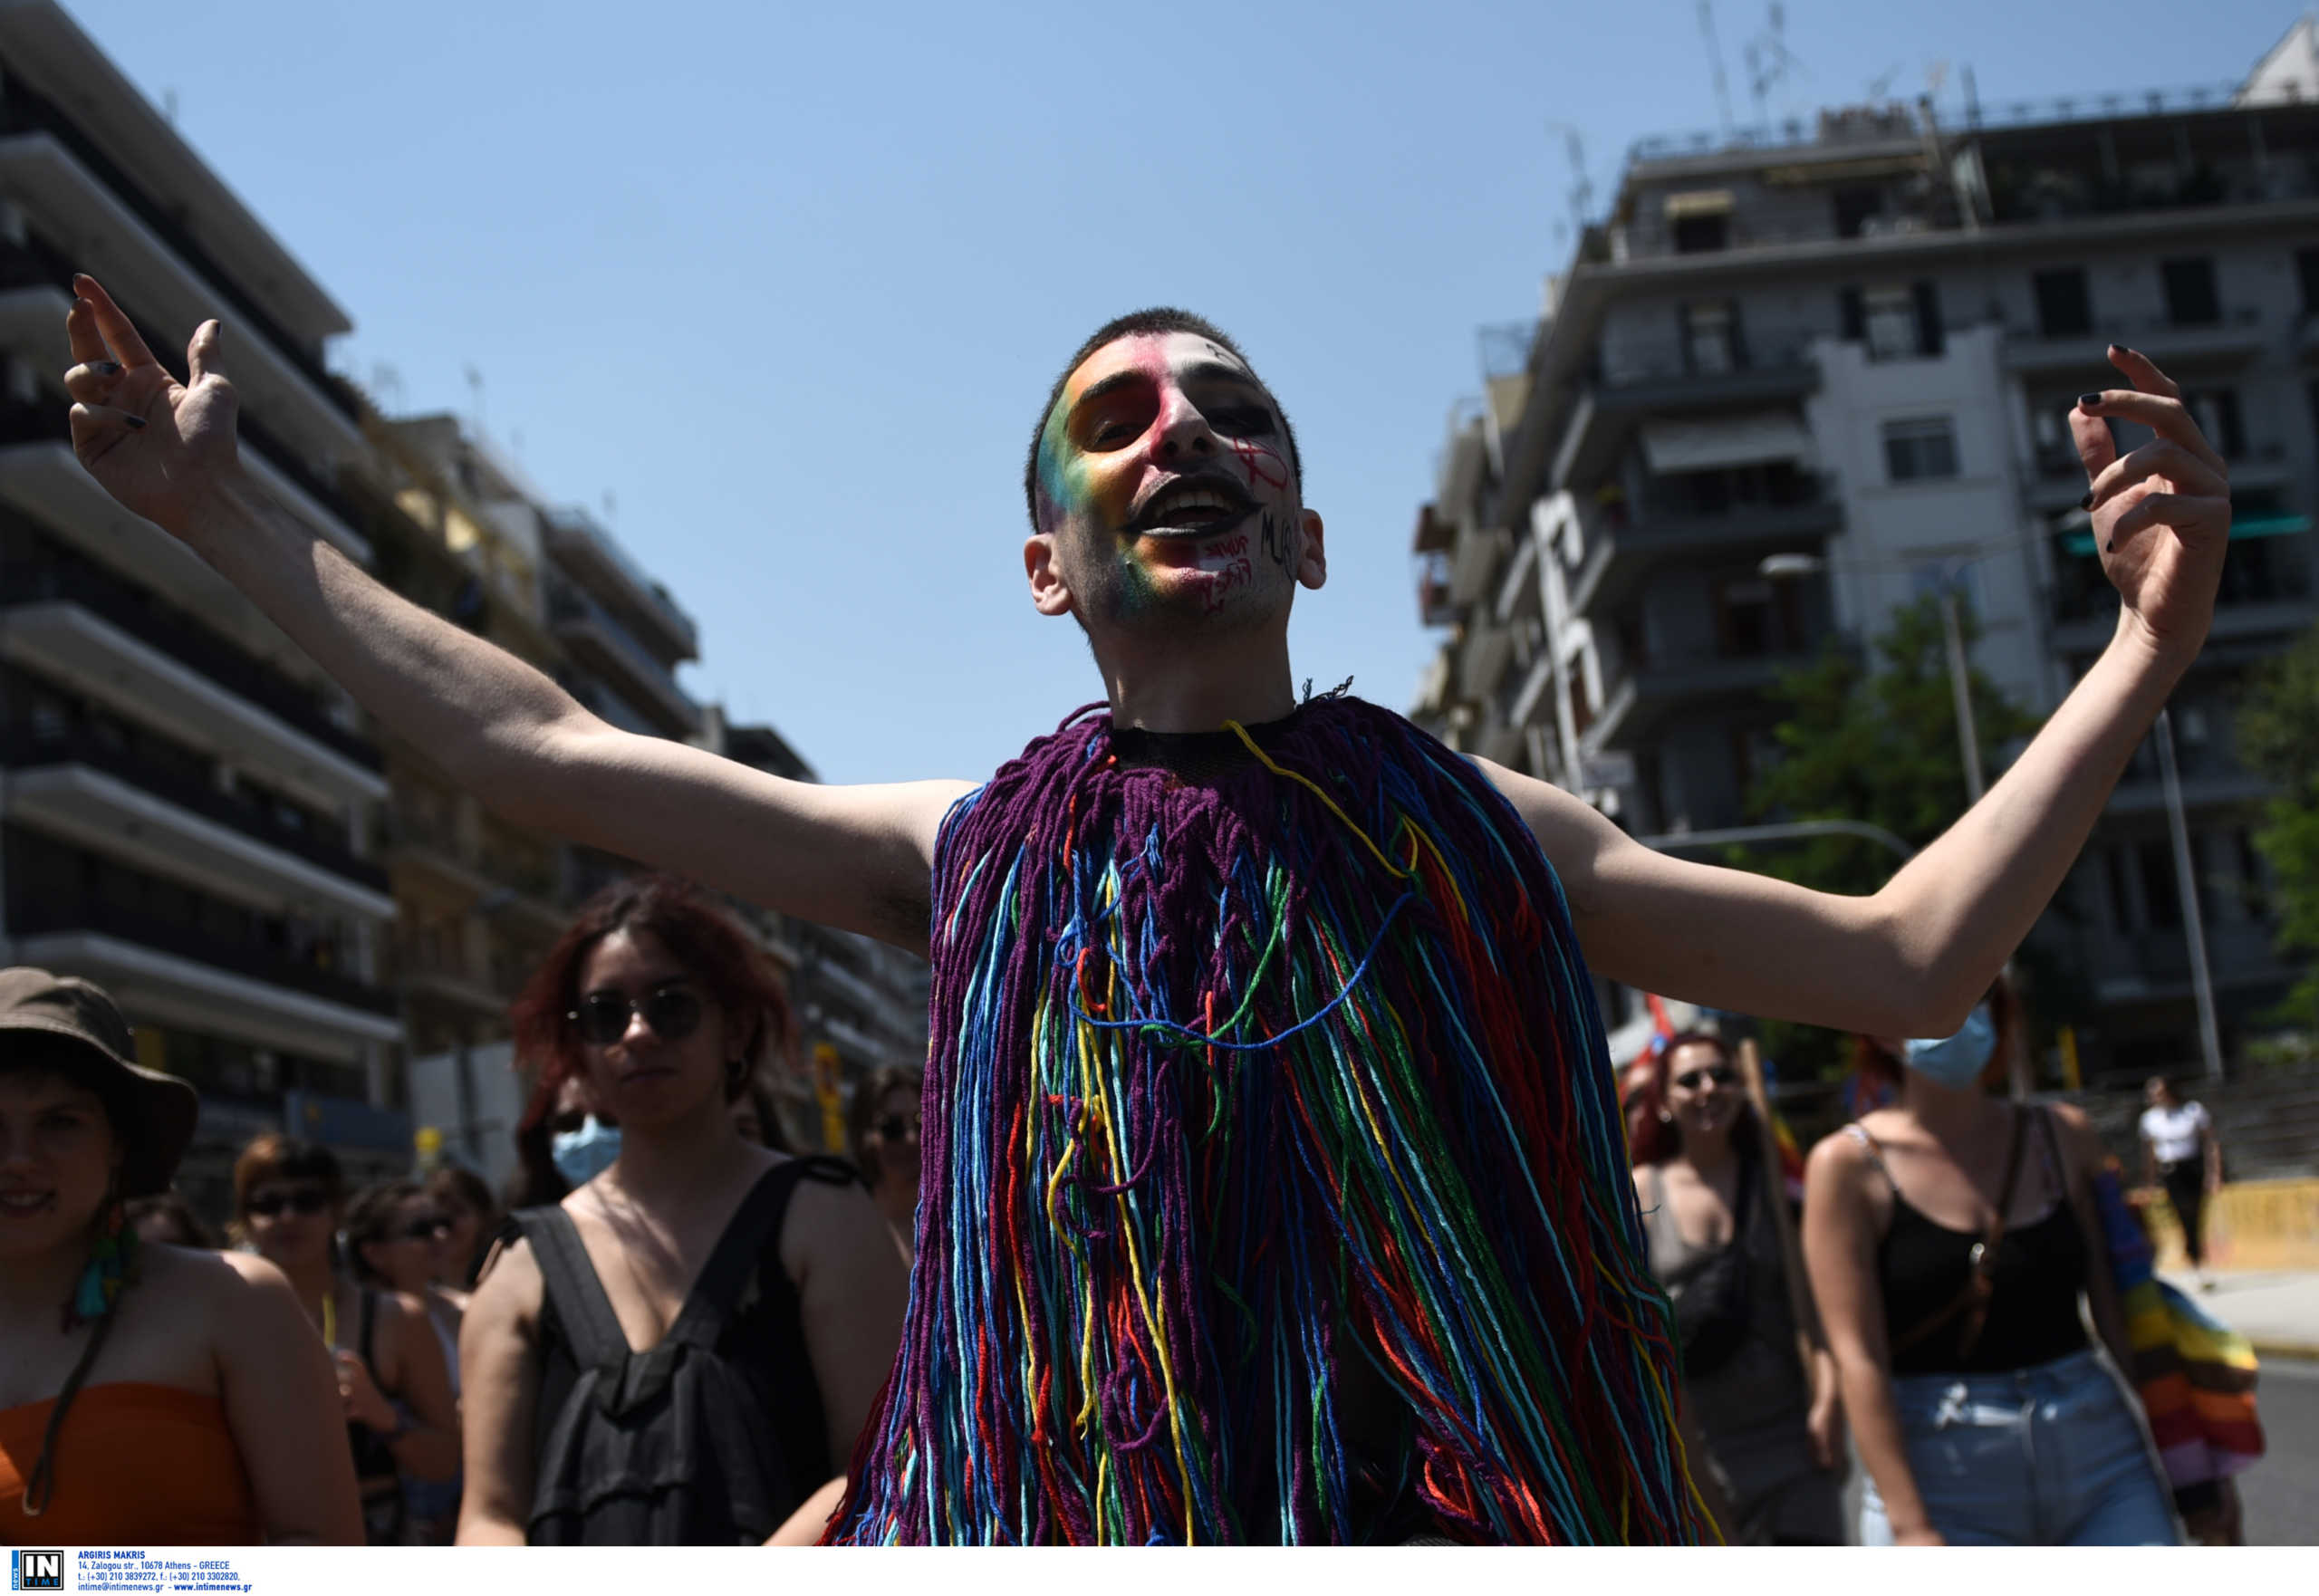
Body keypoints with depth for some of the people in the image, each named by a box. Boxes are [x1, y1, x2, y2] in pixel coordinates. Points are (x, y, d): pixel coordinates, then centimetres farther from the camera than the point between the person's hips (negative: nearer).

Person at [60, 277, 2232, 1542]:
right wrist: (224, 514, 15)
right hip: (1071, 1506, 0)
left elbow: (1907, 958, 8)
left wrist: (2144, 650, 2)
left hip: (1471, 1500, 1)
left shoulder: (1477, 830, 6)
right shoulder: (970, 858, 6)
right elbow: (531, 747, 10)